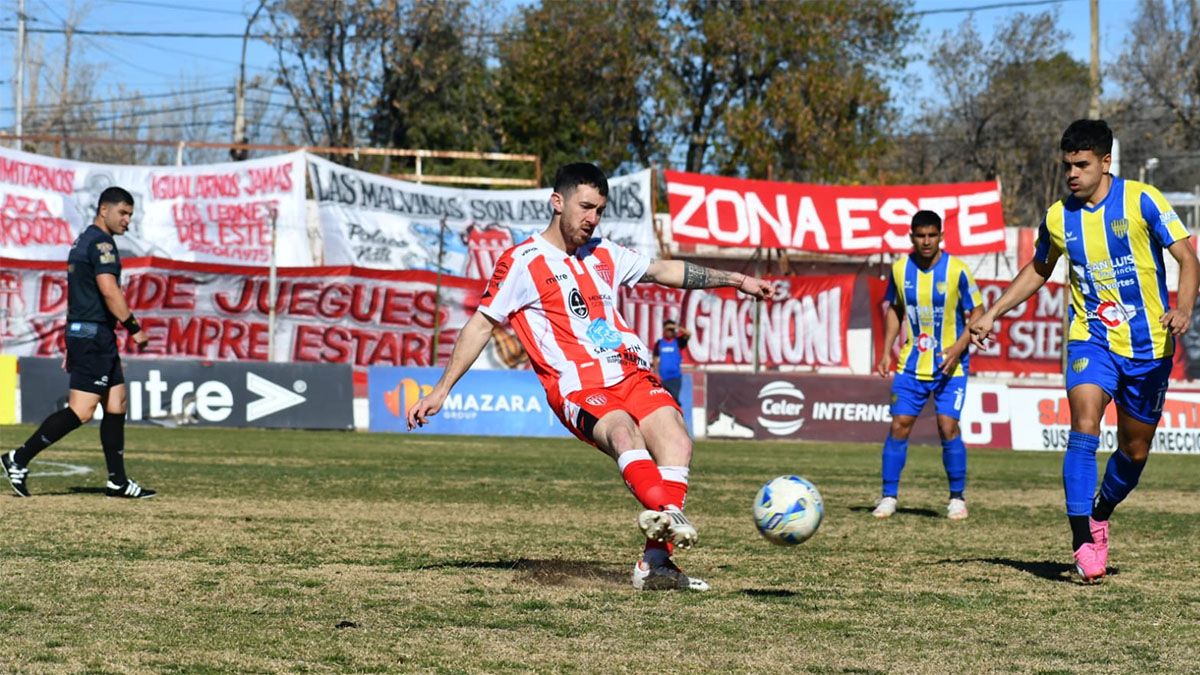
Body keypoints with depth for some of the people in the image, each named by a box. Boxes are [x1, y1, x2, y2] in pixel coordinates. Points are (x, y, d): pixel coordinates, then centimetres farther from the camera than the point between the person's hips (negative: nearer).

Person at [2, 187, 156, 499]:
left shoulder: (82, 242, 20)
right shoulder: (101, 242, -11)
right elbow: (108, 289, -23)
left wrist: (73, 348, 24)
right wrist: (134, 328, -18)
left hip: (79, 333, 11)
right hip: (94, 335, -11)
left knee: (116, 405, 10)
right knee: (81, 411, -12)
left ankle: (118, 482, 10)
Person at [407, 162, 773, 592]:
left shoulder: (604, 254, 19)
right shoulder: (522, 263, 2)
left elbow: (664, 271, 31)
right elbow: (482, 324, 5)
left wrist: (733, 280, 29)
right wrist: (441, 391, 3)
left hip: (631, 374, 6)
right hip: (578, 390, -6)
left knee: (675, 440, -21)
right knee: (623, 432, -36)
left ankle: (656, 561, -27)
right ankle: (666, 513, -60)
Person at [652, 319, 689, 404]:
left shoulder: (678, 341, 3)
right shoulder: (659, 343, 7)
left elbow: (687, 334, -15)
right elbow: (656, 360, 7)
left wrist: (676, 327, -20)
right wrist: (656, 373, -2)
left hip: (675, 376, -2)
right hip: (662, 377, 2)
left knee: (674, 398, -11)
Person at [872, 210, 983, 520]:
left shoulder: (956, 270, -12)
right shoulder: (900, 269, -1)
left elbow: (977, 313, -6)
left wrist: (957, 348, -18)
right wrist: (886, 350, 4)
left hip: (950, 366, -3)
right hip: (911, 363, 3)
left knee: (948, 427, -10)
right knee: (900, 425, -2)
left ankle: (957, 498, 5)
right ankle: (889, 497, 7)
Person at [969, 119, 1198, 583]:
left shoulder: (1141, 200, -9)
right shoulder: (1059, 217, 2)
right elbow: (1037, 271, 20)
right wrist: (992, 315, 12)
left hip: (1148, 344, -1)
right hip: (1091, 337, 1)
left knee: (1135, 448, 10)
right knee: (1084, 427, -23)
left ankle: (1100, 515, 38)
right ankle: (1083, 541, -23)